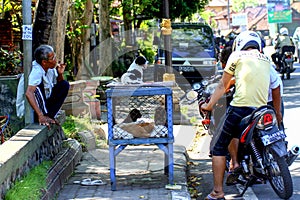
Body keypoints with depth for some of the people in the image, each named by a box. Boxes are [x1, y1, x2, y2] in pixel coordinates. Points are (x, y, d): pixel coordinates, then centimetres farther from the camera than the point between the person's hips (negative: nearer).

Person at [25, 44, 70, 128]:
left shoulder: (51, 68, -6)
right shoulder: (37, 71, -29)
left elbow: (59, 85, 10)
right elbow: (28, 93, -42)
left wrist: (60, 74, -14)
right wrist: (40, 116, -49)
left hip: (45, 103, 8)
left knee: (65, 85, -3)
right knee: (39, 85, -30)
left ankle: (49, 116, -7)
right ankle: (42, 118, -25)